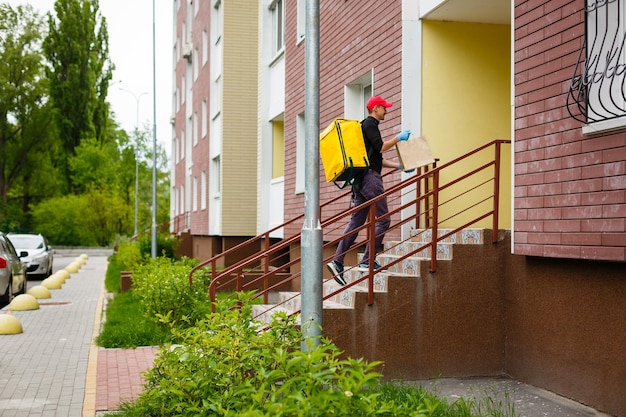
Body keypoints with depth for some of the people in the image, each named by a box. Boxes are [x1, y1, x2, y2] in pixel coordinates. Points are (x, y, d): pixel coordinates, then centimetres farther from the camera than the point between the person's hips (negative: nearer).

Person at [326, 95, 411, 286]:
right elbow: (380, 147, -15)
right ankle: (367, 260, -8)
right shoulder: (370, 124, -4)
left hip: (362, 178, 10)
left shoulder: (368, 125, 27)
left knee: (356, 221, 5)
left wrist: (398, 166, 23)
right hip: (369, 177, -10)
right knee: (383, 220, -7)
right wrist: (398, 138, -2)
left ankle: (337, 261, -1)